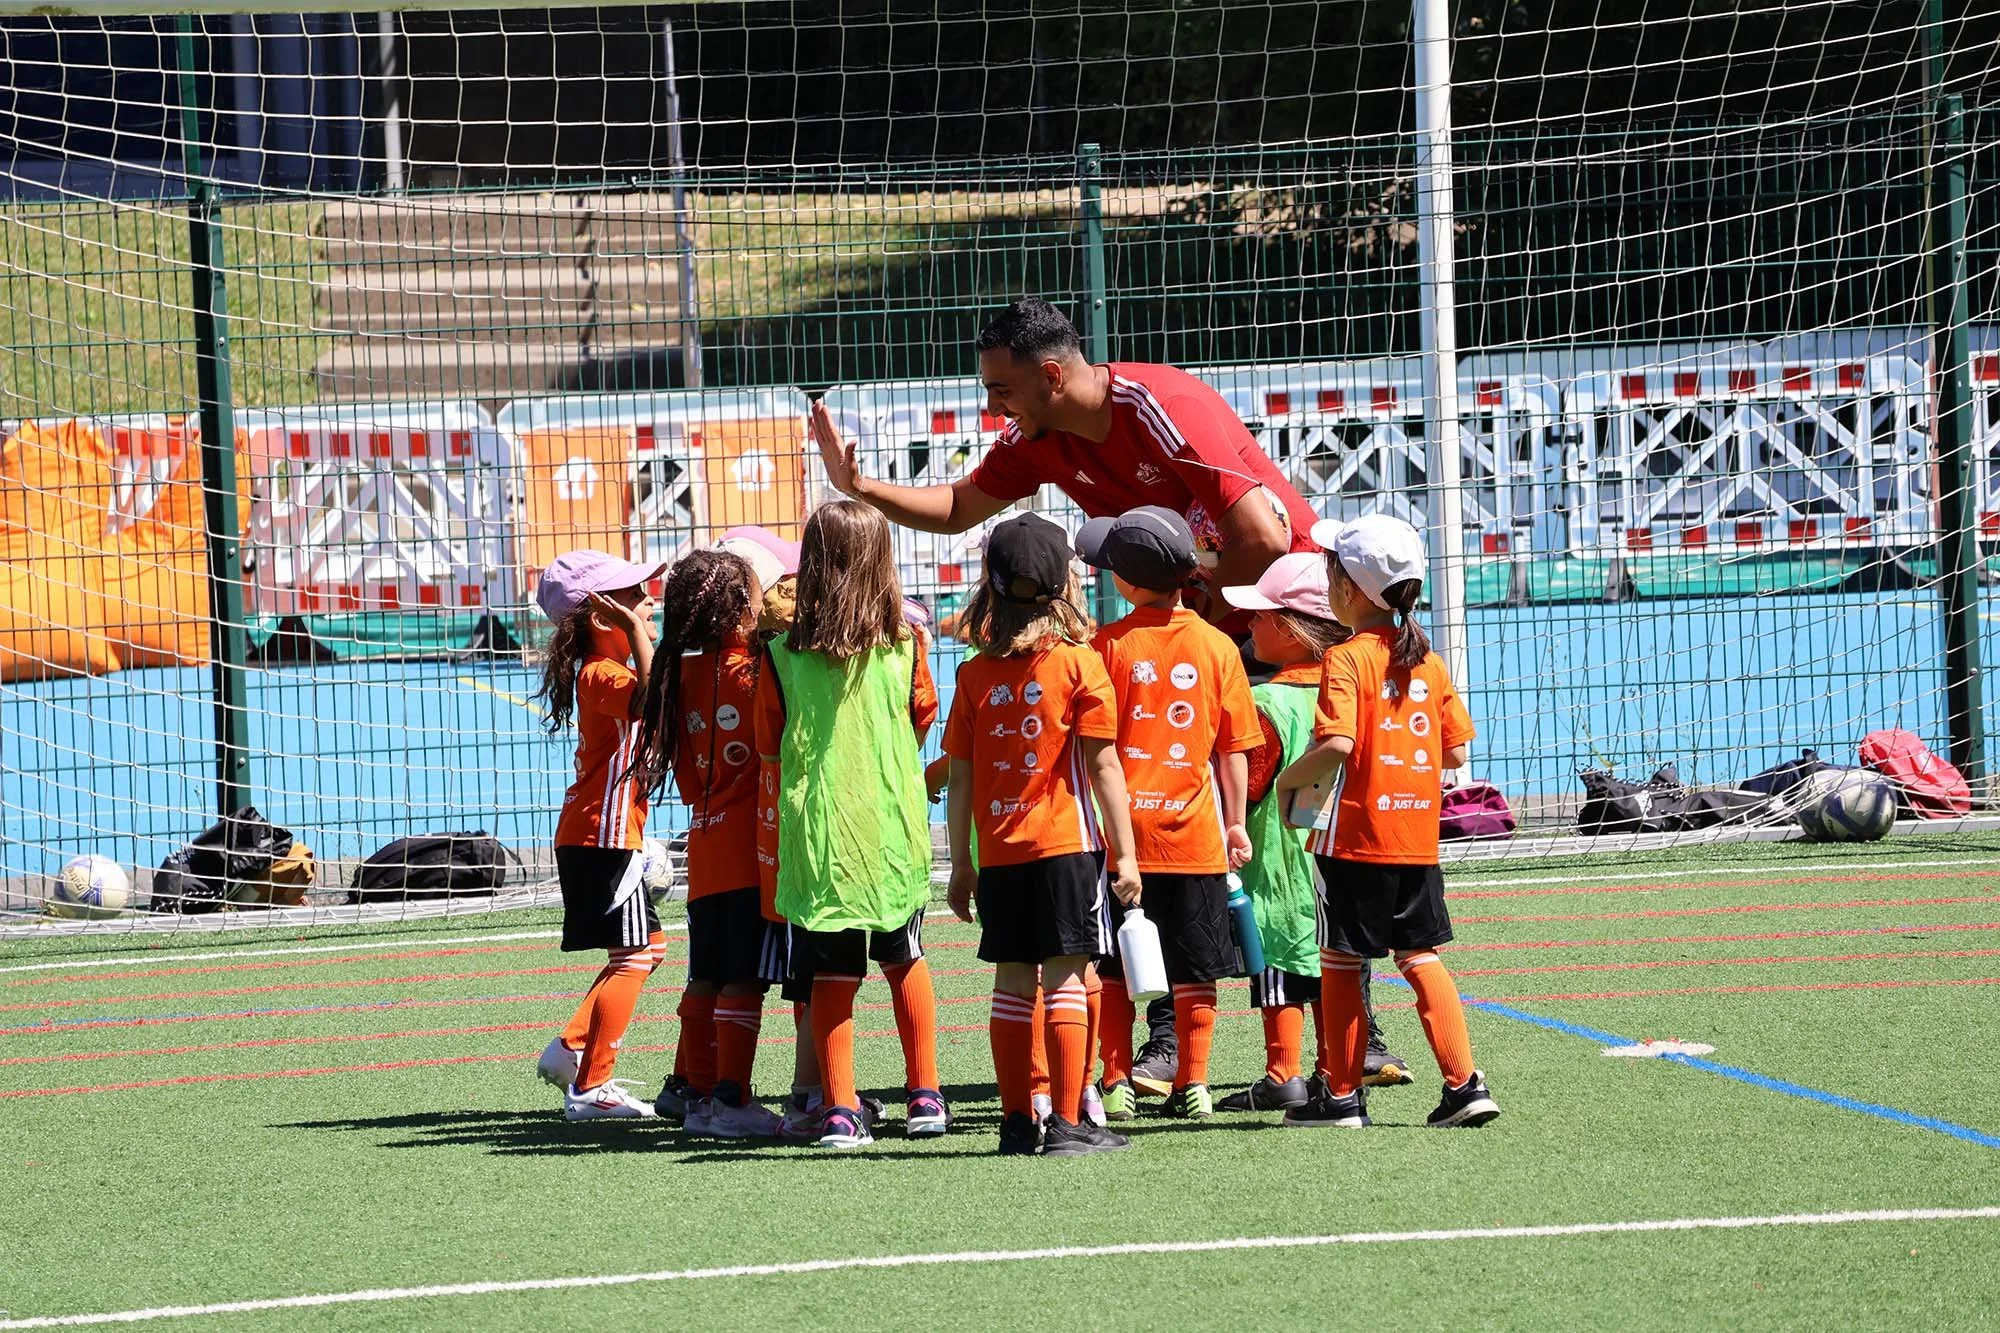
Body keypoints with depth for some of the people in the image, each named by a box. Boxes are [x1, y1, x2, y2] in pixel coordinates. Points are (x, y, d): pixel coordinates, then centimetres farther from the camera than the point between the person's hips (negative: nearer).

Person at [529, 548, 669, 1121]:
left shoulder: (605, 669, 13)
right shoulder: (602, 675, -18)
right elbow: (650, 696, -38)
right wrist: (637, 632, -33)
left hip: (604, 835, 10)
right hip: (604, 836, -10)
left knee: (647, 947, 18)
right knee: (631, 959, -8)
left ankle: (571, 1049, 17)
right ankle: (590, 1087, -7)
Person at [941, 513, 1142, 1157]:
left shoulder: (975, 674, 3)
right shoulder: (1080, 664, -6)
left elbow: (959, 780, 5)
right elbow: (1103, 767, -8)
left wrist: (961, 864, 12)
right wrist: (1125, 852, -4)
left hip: (999, 857, 3)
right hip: (1066, 845, -3)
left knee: (1013, 983, 9)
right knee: (1067, 980, -3)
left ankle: (1018, 1122, 10)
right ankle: (1067, 1122, -7)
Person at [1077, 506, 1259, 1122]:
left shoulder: (1109, 644, -6)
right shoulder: (1217, 646, 0)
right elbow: (1233, 747, 4)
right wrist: (1235, 822, 11)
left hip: (1122, 825, -1)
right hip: (1194, 829, 1)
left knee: (1113, 969, 7)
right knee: (1194, 967, 8)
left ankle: (1116, 1083, 6)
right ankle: (1193, 1084, 8)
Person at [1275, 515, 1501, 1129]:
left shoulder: (1346, 660, -12)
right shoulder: (1428, 662, 7)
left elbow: (1336, 744, -24)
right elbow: (1456, 751, 8)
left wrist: (1291, 778, -7)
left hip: (1355, 836, -6)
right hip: (1418, 838, 6)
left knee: (1340, 963, 5)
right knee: (1420, 956, 10)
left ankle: (1343, 1095, 11)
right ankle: (1465, 1082, 1)